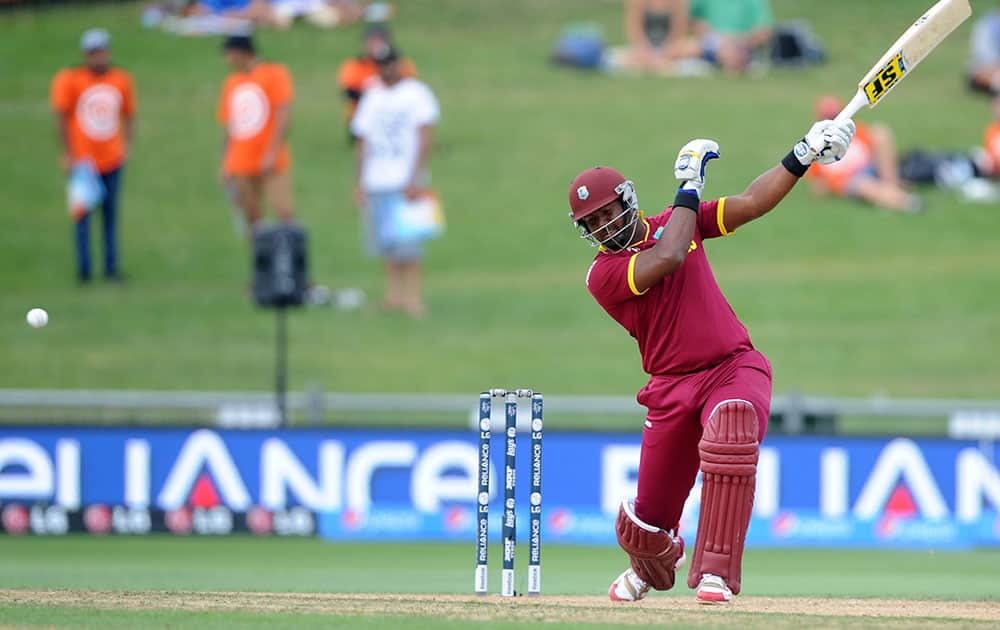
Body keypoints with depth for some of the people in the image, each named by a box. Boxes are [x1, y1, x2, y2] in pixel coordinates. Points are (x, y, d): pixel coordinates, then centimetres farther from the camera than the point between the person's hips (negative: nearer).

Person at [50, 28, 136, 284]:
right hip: (82, 160, -3)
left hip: (112, 159, 3)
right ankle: (83, 269, 4)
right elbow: (61, 116, -5)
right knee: (83, 213, -2)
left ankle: (112, 267, 13)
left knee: (110, 213, 7)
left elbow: (128, 114, 14)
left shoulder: (121, 79, 4)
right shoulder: (69, 80, -7)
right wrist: (68, 154, -8)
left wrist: (127, 144, 2)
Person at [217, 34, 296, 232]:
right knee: (251, 216, 3)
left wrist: (272, 153, -17)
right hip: (240, 164, 5)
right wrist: (225, 163, 12)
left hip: (272, 163, -5)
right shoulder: (231, 83, 13)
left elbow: (284, 114, -10)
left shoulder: (274, 74, -3)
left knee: (284, 212, -12)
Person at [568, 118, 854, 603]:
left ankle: (715, 573, -32)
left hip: (736, 368, 1)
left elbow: (751, 204, 8)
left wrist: (802, 157, -5)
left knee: (729, 431, -35)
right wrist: (689, 186, -9)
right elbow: (669, 258, -19)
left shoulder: (677, 222, 11)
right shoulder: (602, 274, -4)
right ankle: (650, 569, 41)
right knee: (645, 525, 0)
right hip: (673, 388, -1)